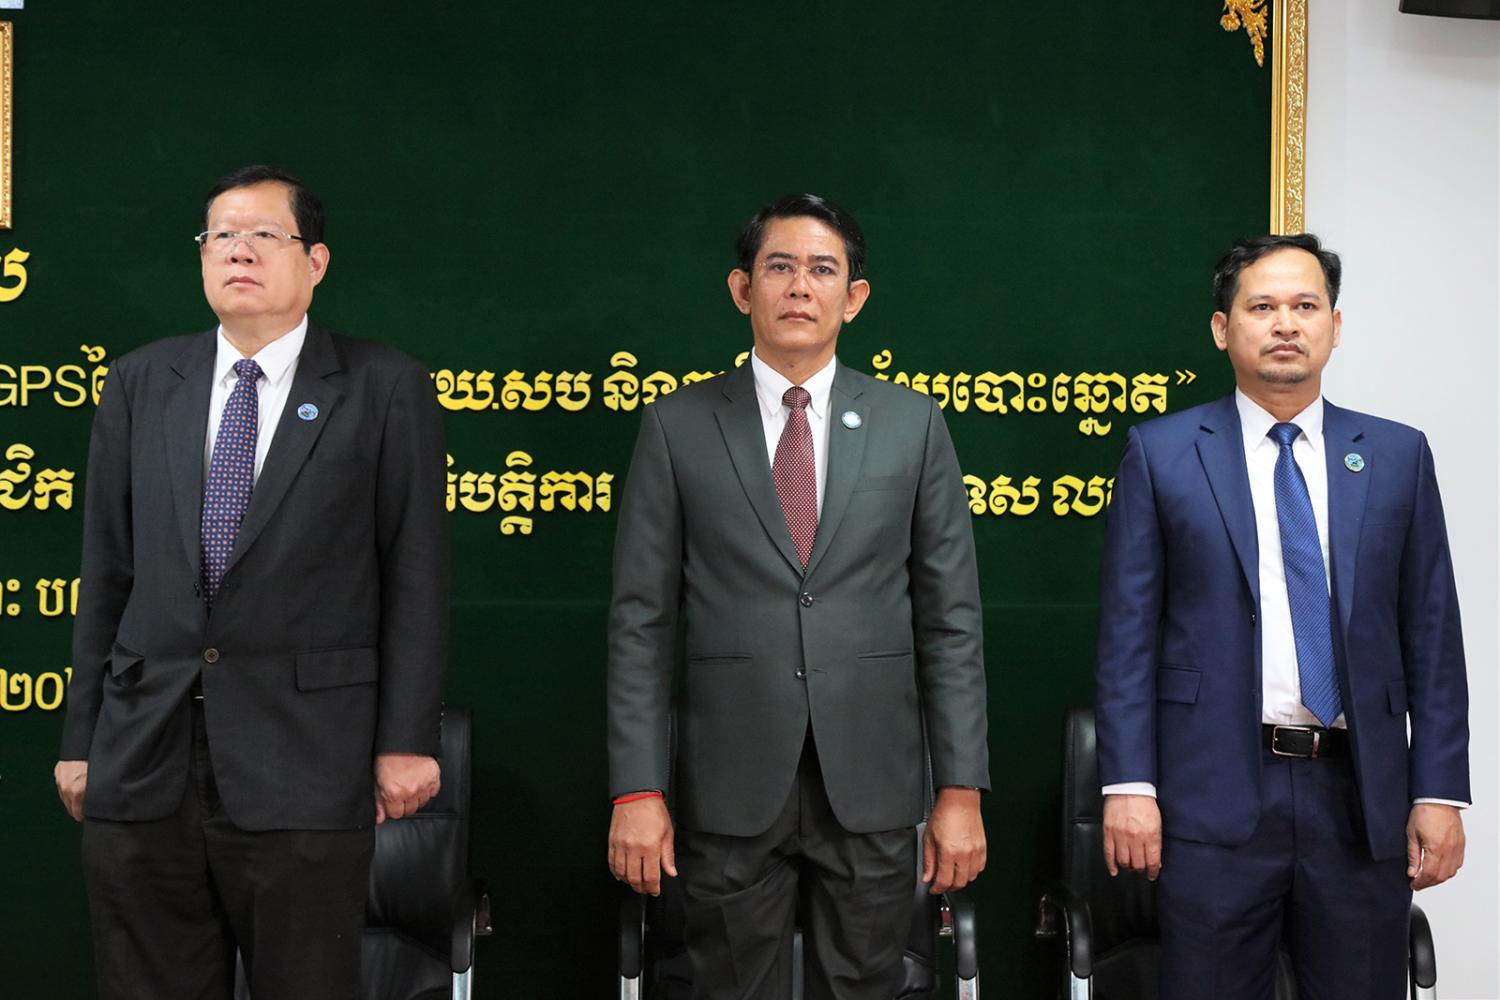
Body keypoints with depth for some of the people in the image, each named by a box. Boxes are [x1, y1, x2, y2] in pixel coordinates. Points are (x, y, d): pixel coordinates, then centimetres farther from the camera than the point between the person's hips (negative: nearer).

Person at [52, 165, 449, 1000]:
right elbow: (107, 573, 11)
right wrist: (82, 738, 9)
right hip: (142, 768, 3)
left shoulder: (386, 389, 0)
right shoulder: (139, 383, 10)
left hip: (303, 773, -3)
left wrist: (407, 740, -6)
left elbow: (416, 576, -2)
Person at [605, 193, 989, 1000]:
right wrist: (636, 790, -5)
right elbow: (641, 621, 0)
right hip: (731, 787, 0)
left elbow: (951, 619, 3)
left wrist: (961, 790, -2)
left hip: (871, 783, 1)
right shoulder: (678, 426, 1)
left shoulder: (911, 425, 4)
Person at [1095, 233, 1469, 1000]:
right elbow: (1128, 631, 0)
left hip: (1363, 798, 2)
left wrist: (1440, 791, 1)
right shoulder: (1162, 453, 2)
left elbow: (1431, 635, 7)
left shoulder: (1397, 455, 8)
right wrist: (1127, 783, -7)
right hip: (1215, 793, -2)